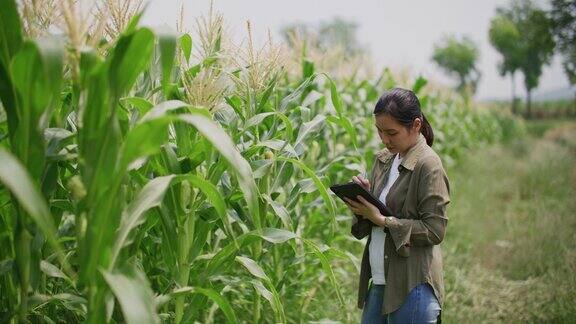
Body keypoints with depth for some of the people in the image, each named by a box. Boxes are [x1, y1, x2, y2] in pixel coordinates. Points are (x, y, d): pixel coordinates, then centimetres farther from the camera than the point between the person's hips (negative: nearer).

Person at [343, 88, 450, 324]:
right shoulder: (383, 160, 9)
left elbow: (434, 231, -16)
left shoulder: (428, 165, -12)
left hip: (413, 287, -7)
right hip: (379, 282, 7)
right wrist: (362, 200, -7)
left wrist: (382, 220, -18)